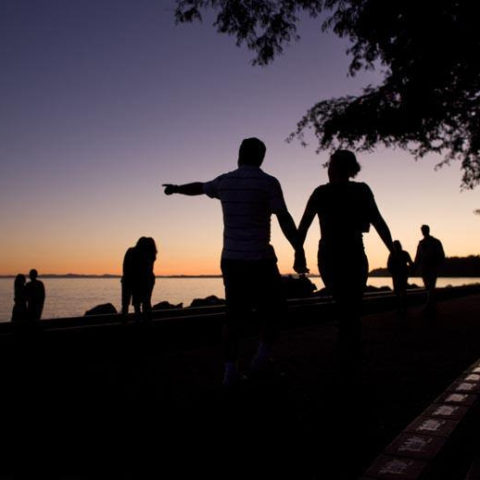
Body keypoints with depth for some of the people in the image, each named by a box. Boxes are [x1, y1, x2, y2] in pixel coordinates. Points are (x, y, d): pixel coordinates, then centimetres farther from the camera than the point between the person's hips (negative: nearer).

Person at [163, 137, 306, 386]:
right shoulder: (268, 182, -7)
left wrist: (175, 188, 47)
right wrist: (299, 252, -11)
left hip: (231, 259, 5)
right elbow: (285, 220, -13)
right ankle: (262, 354, 3)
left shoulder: (224, 181, 8)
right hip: (260, 260, -5)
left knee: (234, 314, 12)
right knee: (273, 308, 13)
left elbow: (198, 187, 28)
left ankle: (230, 369, 10)